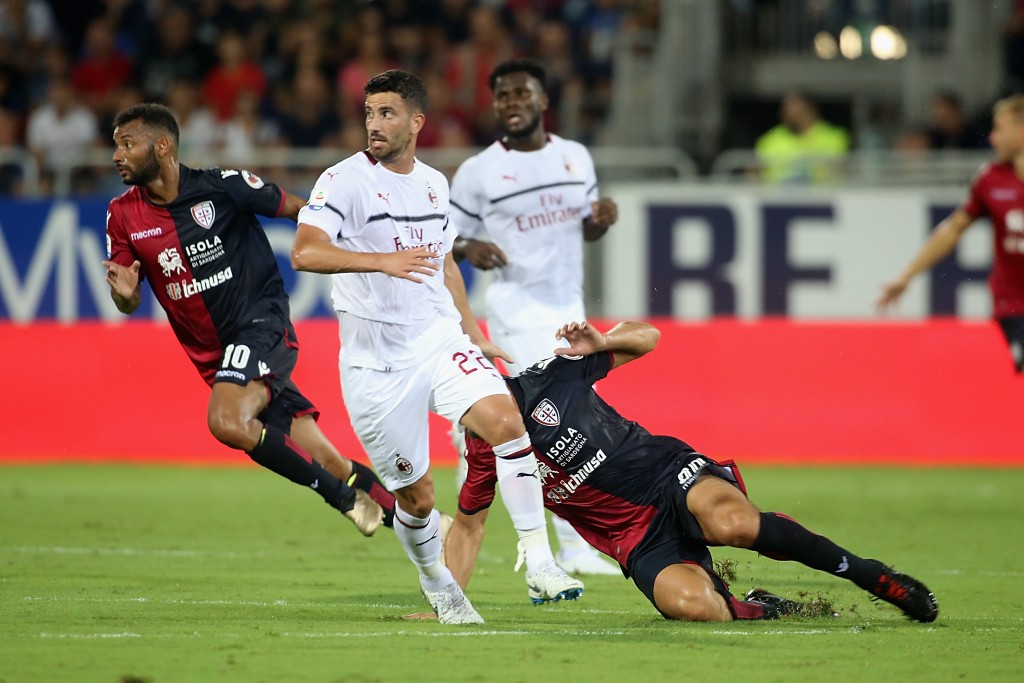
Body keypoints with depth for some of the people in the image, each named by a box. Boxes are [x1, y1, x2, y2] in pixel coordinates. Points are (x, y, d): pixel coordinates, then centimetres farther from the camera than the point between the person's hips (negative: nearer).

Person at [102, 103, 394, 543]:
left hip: (262, 324, -5)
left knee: (227, 422, -30)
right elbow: (128, 302, 7)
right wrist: (124, 292, -17)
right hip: (213, 352, 5)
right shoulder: (123, 215, 2)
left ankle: (343, 494, -15)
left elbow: (297, 210, 1)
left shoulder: (221, 186, -11)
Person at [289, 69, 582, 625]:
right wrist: (381, 261, -38)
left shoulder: (433, 183, 10)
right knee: (416, 496, 3)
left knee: (506, 422, -22)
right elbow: (304, 252, -26)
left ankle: (538, 559, -17)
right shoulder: (345, 181, -10)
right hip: (376, 365, -4)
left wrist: (473, 333, 22)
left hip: (440, 340, 4)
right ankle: (438, 588, 30)